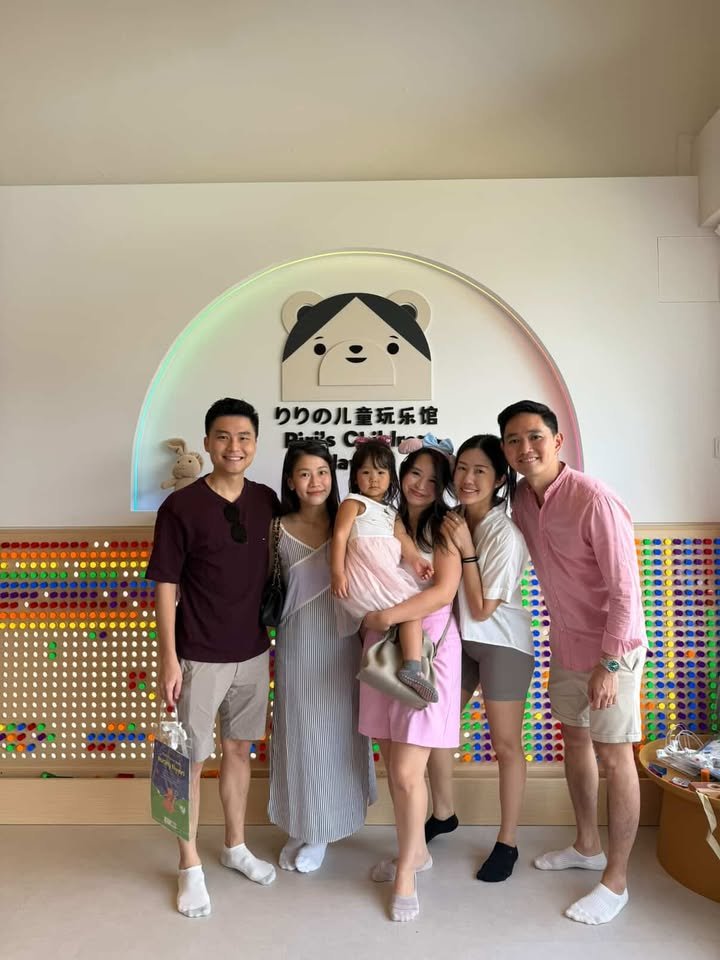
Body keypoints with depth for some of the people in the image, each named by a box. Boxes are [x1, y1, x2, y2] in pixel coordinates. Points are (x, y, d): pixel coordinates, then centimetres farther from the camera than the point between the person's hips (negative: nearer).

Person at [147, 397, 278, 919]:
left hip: (254, 652, 4)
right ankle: (191, 866, 28)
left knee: (239, 748, 19)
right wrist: (169, 658, -11)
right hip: (200, 658, -4)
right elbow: (165, 586, -10)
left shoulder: (267, 501, 0)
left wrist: (271, 640, 11)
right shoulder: (181, 506, -13)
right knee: (191, 761, 8)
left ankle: (235, 846, 38)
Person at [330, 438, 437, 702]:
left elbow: (402, 537, 10)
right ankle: (412, 667, -18)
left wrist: (415, 559, -9)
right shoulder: (353, 502, 6)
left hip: (387, 575, 7)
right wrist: (337, 573, -14)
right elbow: (339, 536, -4)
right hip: (363, 575, -7)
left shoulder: (390, 512, 27)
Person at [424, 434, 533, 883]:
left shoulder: (505, 534, -24)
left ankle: (508, 843, 25)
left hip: (502, 644, -6)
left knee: (506, 744, 6)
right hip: (460, 637, 7)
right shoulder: (453, 520, -5)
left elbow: (483, 609, -21)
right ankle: (444, 814, 37)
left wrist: (466, 549, -25)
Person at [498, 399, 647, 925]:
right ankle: (588, 846, 40)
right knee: (574, 740, 20)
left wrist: (609, 664, -21)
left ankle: (616, 881, 22)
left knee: (614, 757, 4)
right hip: (565, 646, 8)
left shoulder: (594, 499, -24)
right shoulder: (521, 499, -2)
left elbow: (625, 589, -22)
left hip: (610, 649, -7)